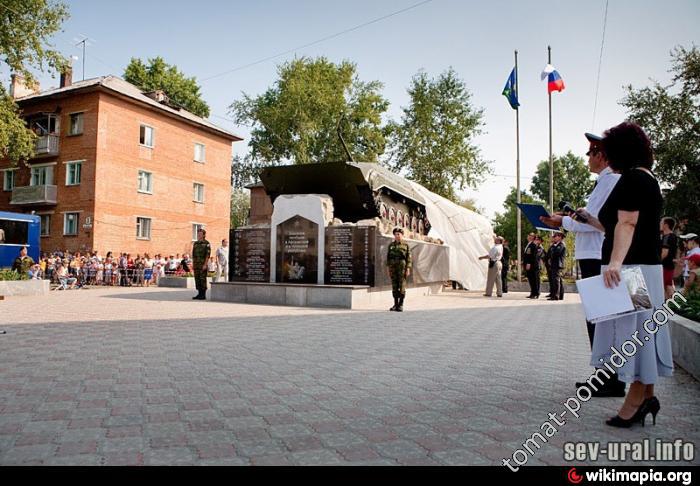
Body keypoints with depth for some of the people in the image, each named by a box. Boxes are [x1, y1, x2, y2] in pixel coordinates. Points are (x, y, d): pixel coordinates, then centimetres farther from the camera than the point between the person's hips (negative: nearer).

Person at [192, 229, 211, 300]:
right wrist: (193, 263, 9)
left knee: (203, 279, -5)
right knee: (197, 279, 7)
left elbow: (208, 254, -11)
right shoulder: (195, 243, 14)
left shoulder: (206, 243, -5)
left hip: (203, 264, -6)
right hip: (196, 264, 7)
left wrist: (205, 264, -18)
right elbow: (193, 254, 17)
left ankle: (203, 295, -1)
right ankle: (199, 294, 13)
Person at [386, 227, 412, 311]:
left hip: (402, 267, -3)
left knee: (402, 286, -5)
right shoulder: (391, 245, 10)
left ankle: (401, 305, 1)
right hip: (393, 267, 3)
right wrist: (388, 268, 3)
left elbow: (409, 258, -3)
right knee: (394, 286, 3)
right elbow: (388, 257, 10)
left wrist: (408, 269, -11)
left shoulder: (406, 245, 1)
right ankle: (395, 305, 9)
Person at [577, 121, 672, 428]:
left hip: (631, 267, -11)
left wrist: (615, 261, -31)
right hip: (647, 265, 11)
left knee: (630, 328, -6)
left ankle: (637, 398, 0)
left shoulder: (631, 178, -10)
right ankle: (646, 396, 20)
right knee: (641, 329, 12)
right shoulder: (648, 179, 21)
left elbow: (627, 223, -23)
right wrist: (591, 220, 36)